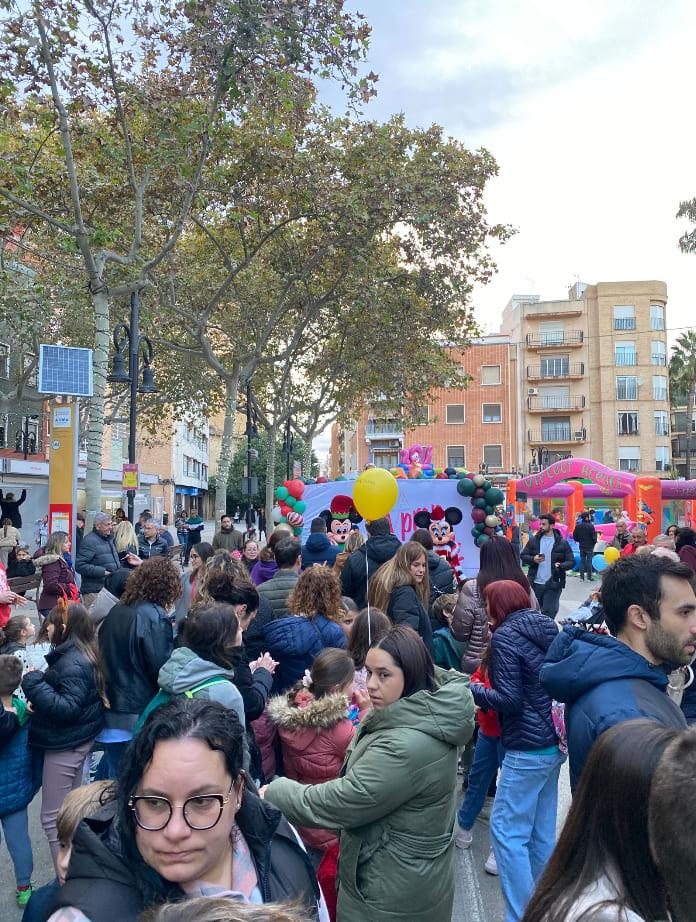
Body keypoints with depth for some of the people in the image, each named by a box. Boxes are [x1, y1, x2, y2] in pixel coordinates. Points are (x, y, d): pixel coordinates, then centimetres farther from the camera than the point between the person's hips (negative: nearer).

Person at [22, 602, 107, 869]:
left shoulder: (72, 663, -25)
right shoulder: (80, 655, 5)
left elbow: (67, 708, -29)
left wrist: (34, 683, -27)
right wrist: (39, 701, -3)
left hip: (65, 744, -10)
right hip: (75, 739, 10)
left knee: (53, 817, 2)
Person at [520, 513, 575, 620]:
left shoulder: (562, 543, -1)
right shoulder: (533, 540, 6)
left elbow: (571, 562, 0)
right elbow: (523, 556, 9)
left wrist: (561, 566, -21)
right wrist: (533, 559, -12)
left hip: (553, 584, -3)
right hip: (535, 583, 3)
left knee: (548, 613, -1)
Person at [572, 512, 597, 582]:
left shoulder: (578, 526, -2)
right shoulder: (590, 526, -17)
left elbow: (575, 536, 2)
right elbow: (593, 537, -15)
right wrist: (594, 542, 4)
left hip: (581, 546, 4)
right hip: (589, 546, -4)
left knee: (582, 560, 12)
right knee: (589, 561, 3)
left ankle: (582, 576, 14)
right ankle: (589, 577, 7)